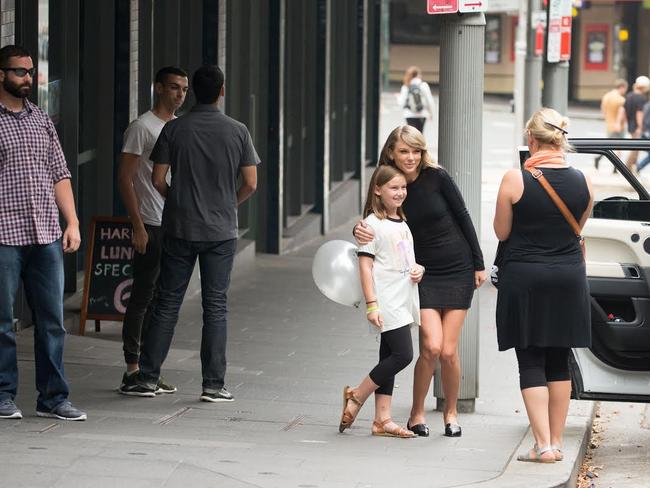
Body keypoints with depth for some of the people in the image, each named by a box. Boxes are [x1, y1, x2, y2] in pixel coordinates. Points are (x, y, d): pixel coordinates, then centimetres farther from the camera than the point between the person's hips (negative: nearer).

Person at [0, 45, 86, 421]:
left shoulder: (41, 119, 15)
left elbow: (59, 175, 17)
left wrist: (72, 222, 8)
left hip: (46, 235, 5)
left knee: (52, 320, 6)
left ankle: (53, 397, 11)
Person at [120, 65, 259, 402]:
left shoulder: (173, 129, -3)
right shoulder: (237, 131, -2)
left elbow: (158, 179, -2)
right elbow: (250, 184, 0)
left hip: (179, 229, 0)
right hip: (221, 231, 0)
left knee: (167, 304, 6)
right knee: (215, 307, 4)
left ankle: (147, 378, 7)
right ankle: (213, 384, 2)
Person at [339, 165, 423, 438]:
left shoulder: (403, 223, 17)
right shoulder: (373, 224, -8)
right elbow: (365, 265, -11)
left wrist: (419, 269, 5)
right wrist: (371, 305, -17)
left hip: (404, 300, 8)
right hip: (387, 301, -8)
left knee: (390, 358, 8)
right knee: (402, 355, -14)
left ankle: (382, 420, 9)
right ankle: (356, 397, 1)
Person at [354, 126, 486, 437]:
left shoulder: (437, 178, -8)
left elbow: (463, 217, 0)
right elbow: (374, 223, 2)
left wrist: (478, 264, 3)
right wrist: (360, 232, -24)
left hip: (458, 271, -1)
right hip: (423, 274, 1)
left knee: (448, 351, -4)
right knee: (431, 347, -15)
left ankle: (451, 412, 19)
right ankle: (417, 413, 5)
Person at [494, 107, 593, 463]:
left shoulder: (515, 180, -13)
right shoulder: (582, 183, -2)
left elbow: (502, 232, -3)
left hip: (524, 278, -4)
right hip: (568, 277, 4)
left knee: (531, 364, 0)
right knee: (559, 363, 13)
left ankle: (543, 445, -7)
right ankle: (556, 441, 17)